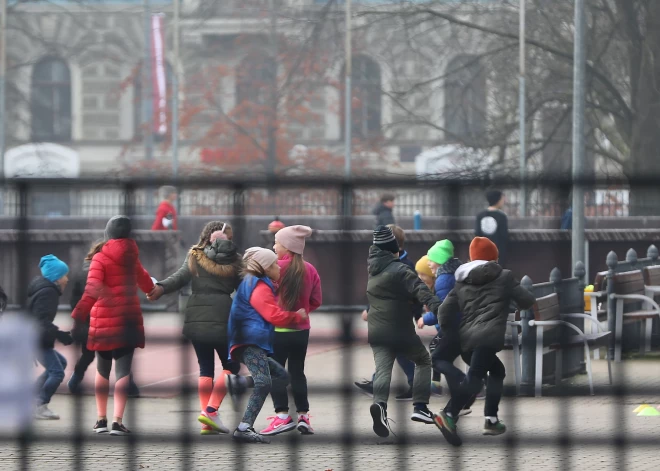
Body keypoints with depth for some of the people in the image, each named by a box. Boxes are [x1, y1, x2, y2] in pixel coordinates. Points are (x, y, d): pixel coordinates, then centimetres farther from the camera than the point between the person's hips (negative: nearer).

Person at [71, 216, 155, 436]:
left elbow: (92, 290, -21)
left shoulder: (100, 258, -7)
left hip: (104, 322, -2)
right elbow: (144, 280, 28)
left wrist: (79, 316, -26)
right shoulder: (131, 257, 7)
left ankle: (101, 419, 16)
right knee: (123, 371, -1)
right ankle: (117, 422, -12)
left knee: (103, 370, 14)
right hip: (129, 320, 2)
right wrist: (152, 289, 51)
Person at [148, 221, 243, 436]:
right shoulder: (233, 260, 4)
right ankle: (211, 410, -6)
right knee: (231, 366, 12)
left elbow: (181, 277, -8)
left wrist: (161, 288, -19)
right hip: (221, 317, -3)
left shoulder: (195, 257, 9)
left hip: (195, 319, 3)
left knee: (206, 367, 14)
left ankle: (207, 421, 4)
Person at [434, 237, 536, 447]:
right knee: (474, 377, -21)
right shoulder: (504, 277, 11)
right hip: (488, 338, -6)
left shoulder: (462, 282, 21)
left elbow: (444, 312, 14)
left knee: (497, 371, 27)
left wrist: (447, 329, 30)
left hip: (466, 340, 6)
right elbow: (527, 301, 13)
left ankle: (491, 420, 21)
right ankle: (448, 416, -42)